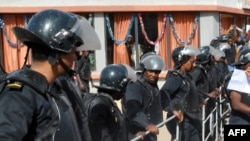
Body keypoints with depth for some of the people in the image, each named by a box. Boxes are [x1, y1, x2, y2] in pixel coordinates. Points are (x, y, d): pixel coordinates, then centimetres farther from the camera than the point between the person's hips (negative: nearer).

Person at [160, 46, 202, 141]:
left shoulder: (186, 77, 12)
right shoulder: (175, 77, -16)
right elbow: (163, 94, -30)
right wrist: (172, 109, -38)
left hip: (192, 120, 10)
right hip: (181, 121, -10)